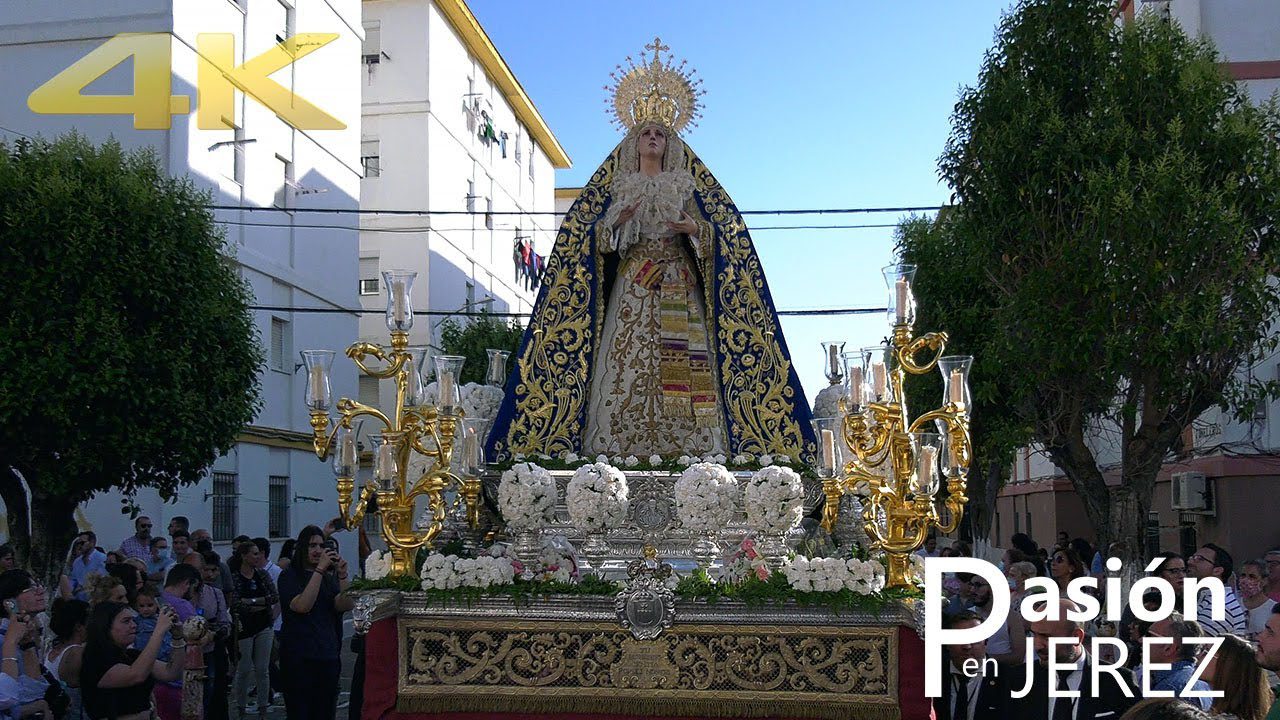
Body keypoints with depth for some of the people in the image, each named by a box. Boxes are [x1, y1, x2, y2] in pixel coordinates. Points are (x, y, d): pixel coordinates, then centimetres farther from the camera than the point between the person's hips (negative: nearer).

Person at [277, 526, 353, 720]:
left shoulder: (328, 578, 14)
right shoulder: (289, 576, 0)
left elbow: (344, 605, -1)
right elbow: (302, 605, -17)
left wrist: (342, 575, -13)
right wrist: (319, 569, -18)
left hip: (328, 654, 5)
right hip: (298, 655, -5)